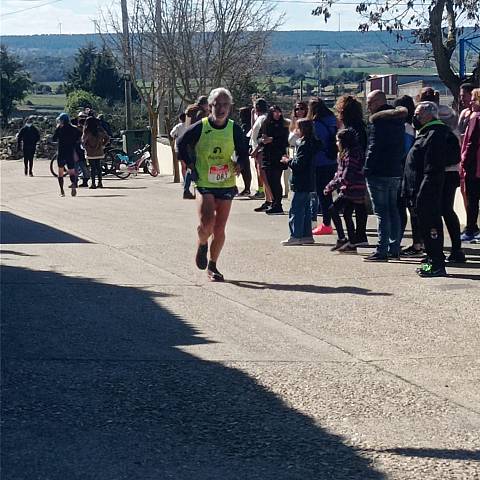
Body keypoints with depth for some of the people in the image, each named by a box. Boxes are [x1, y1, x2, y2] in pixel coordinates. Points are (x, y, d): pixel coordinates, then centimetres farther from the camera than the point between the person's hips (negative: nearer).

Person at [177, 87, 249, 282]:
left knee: (220, 229, 5)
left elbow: (244, 152, 9)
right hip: (204, 183, -2)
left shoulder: (234, 130, -2)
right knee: (207, 222, -20)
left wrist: (239, 164, -12)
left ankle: (212, 266, 22)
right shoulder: (200, 128, -6)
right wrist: (191, 165, 1)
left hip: (226, 184, 2)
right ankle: (202, 244, 15)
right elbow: (181, 144, 9)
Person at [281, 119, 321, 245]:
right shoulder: (310, 143, 13)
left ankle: (295, 236, -6)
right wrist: (291, 161, 14)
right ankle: (307, 235, 19)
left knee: (296, 209, -6)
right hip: (308, 182, 10)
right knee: (305, 209, 15)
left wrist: (288, 161, -9)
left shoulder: (304, 145, -18)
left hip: (301, 183, -10)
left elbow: (299, 164, -23)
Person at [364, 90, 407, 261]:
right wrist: (398, 162, 18)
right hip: (396, 171, 9)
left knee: (381, 212, -8)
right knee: (393, 210, 14)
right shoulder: (398, 119, 15)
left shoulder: (378, 119, -13)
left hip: (379, 173, -9)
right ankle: (394, 248, 16)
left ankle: (382, 250, -9)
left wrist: (367, 169, -14)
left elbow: (374, 147, -18)